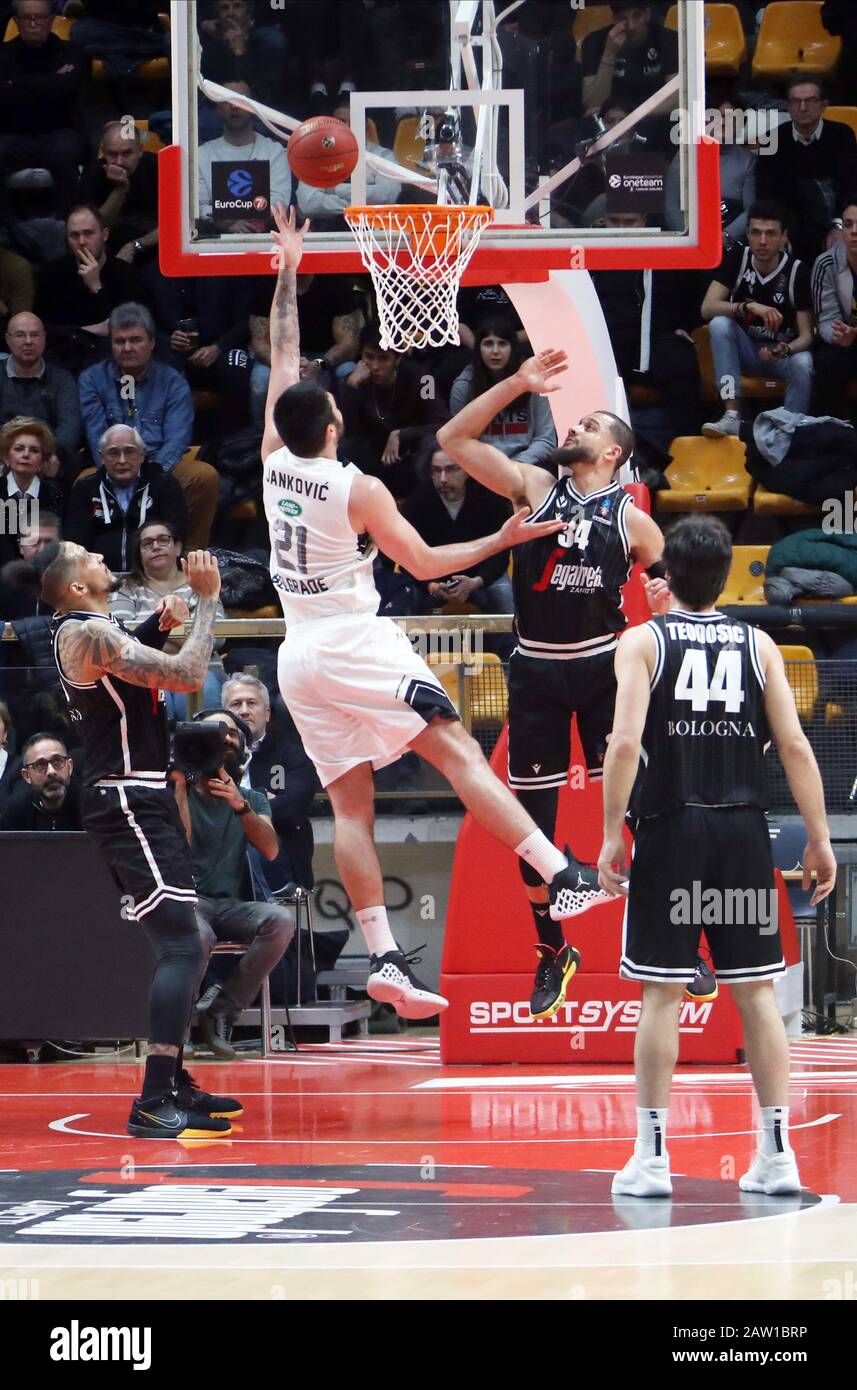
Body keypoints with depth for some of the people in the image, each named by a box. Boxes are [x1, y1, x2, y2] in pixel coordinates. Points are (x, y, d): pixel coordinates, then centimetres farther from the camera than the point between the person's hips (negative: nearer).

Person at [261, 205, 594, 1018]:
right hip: (356, 643, -6)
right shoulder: (358, 489, -8)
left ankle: (384, 959, -7)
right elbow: (425, 564, -3)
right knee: (458, 752, -13)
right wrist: (502, 541, 6)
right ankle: (563, 880, -26)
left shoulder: (273, 463, 7)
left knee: (351, 804, 2)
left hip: (299, 656, 6)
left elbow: (282, 358, 17)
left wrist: (288, 272, 23)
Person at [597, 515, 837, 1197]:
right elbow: (795, 746, 1)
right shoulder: (758, 644, 7)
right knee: (757, 990, 6)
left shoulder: (644, 641, -1)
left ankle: (652, 1156, 2)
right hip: (743, 833, 2)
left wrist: (612, 834, -8)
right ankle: (776, 1153, 5)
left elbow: (626, 742, -12)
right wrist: (819, 839, 5)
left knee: (662, 993, 1)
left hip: (671, 832, -2)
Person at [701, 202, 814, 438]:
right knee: (720, 324, -29)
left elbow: (806, 336, -15)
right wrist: (749, 307, -35)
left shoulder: (797, 271, -15)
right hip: (745, 349, 2)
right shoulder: (737, 258, -9)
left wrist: (785, 350, -38)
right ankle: (732, 416, -35)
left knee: (803, 365, -36)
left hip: (783, 350, -2)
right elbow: (707, 308, -18)